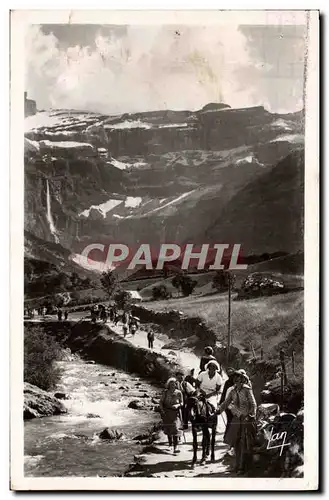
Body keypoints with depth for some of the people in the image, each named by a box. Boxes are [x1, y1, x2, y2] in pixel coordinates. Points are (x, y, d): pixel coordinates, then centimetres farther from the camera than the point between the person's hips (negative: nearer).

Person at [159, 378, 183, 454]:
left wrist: (177, 405, -19)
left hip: (175, 412, -2)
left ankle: (175, 447, -17)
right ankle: (170, 443, 37)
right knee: (167, 429, 13)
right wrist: (162, 410, -12)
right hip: (166, 412, 2)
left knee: (175, 429, -14)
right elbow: (161, 402, 1)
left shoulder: (178, 393, -4)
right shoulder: (165, 392, -3)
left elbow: (181, 403, 2)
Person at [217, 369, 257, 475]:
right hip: (236, 418, 5)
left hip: (247, 419, -5)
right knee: (236, 443, 9)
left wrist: (251, 415, -22)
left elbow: (253, 404, -10)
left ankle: (242, 467, 3)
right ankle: (238, 464, 24)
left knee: (245, 444, -3)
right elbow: (226, 403, 4)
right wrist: (218, 410, -8)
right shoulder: (232, 391, 4)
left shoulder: (247, 390, -11)